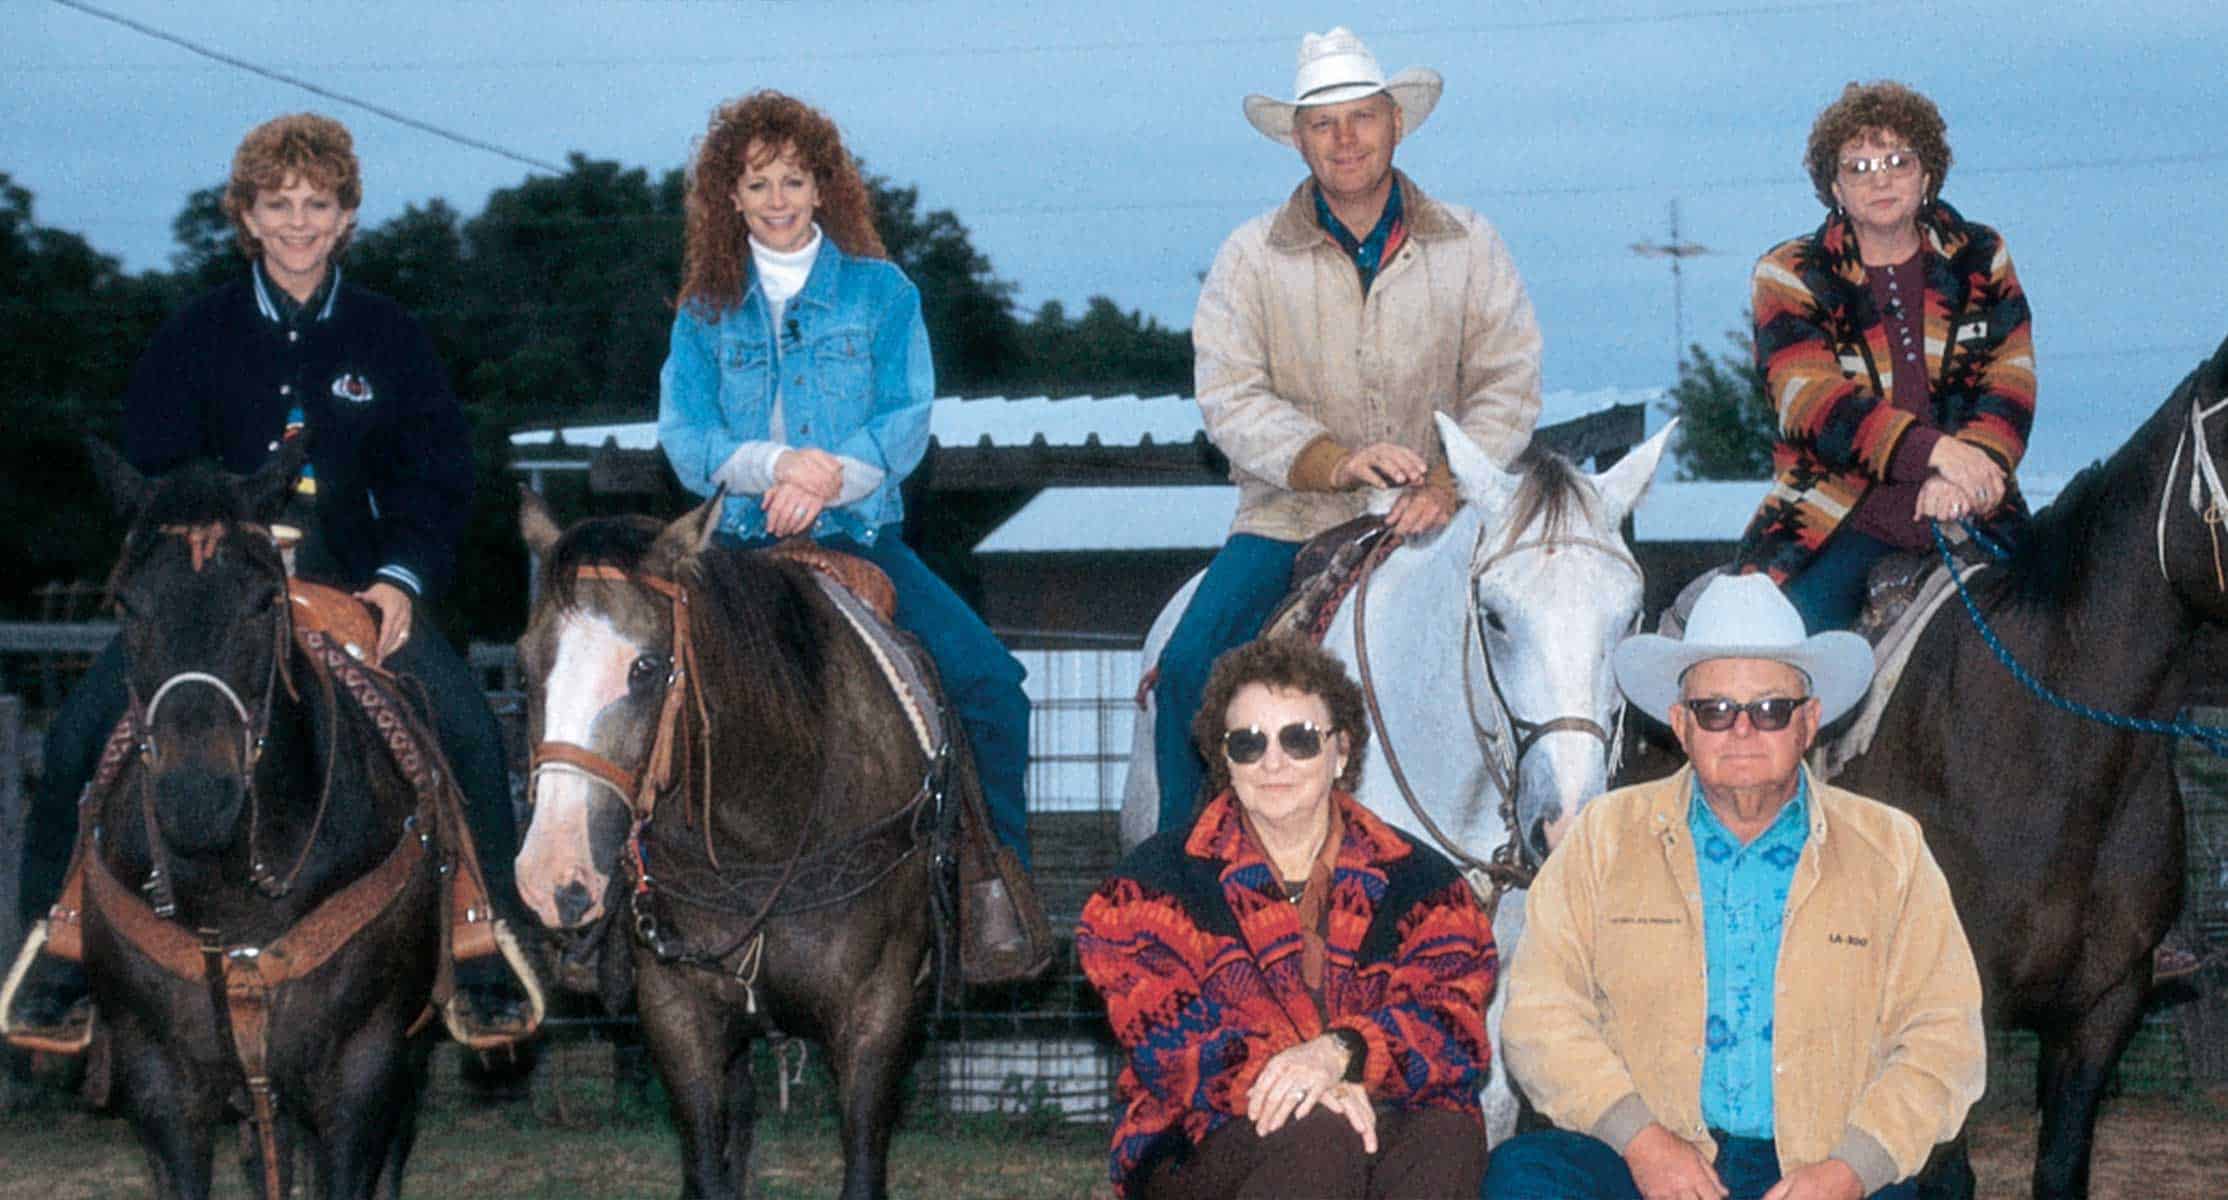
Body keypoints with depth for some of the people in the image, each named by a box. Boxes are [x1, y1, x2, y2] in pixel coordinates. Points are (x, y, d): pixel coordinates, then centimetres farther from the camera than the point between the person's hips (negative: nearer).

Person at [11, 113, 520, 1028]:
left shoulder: (388, 337, 5)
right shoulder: (195, 335, 4)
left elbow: (438, 475, 5)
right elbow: (147, 473, 5)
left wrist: (401, 577, -11)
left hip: (359, 587, 0)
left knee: (471, 732, -20)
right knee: (80, 737, -16)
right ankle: (58, 960, -3)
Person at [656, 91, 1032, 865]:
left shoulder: (879, 291, 9)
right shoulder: (705, 312, 12)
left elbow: (907, 422, 0)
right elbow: (684, 440, 2)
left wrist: (826, 478, -18)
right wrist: (773, 462, -17)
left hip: (860, 539, -1)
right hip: (744, 543, 1)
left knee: (991, 685, -19)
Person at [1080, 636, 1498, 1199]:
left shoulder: (1417, 879, 14)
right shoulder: (1160, 879, 9)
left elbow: (1452, 1020, -2)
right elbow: (1165, 1038, -4)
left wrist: (1339, 1052, -23)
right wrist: (1299, 1084, -22)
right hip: (1208, 1147, -2)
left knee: (1451, 1133, -32)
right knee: (1321, 1140, -35)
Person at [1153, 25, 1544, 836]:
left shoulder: (1468, 246, 7)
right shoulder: (1252, 256, 4)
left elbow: (1510, 383, 1)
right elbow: (1229, 395, -5)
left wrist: (1452, 479, -18)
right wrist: (1334, 462, -22)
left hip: (1435, 522, 0)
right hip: (1292, 518, 0)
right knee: (1191, 666, -21)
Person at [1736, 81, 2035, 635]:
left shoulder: (1981, 260, 12)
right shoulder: (1790, 277, 4)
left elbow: (2008, 385, 2)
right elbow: (1812, 402, -11)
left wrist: (1964, 474, -21)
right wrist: (1932, 448, -28)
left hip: (1965, 510, 2)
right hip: (1836, 520, -2)